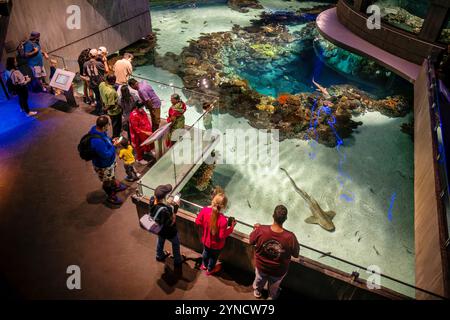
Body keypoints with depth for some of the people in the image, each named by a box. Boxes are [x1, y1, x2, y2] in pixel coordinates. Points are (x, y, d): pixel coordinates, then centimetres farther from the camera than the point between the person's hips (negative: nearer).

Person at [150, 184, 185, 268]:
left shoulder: (152, 200, -24)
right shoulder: (164, 210, -46)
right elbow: (171, 223, -30)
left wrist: (169, 204, -15)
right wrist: (175, 208, -32)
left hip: (158, 228, 6)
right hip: (168, 231, -6)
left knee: (161, 241, 36)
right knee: (176, 243, 25)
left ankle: (160, 256, 64)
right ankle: (177, 261, 50)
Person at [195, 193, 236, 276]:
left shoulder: (204, 210, -27)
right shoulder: (223, 220, -41)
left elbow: (198, 222, -11)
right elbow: (222, 236, -29)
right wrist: (232, 227, -17)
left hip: (206, 240, 4)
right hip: (216, 245, -4)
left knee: (206, 252, 36)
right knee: (213, 257, 29)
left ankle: (204, 265, 65)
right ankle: (210, 270, 58)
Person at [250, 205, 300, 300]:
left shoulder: (260, 230, -33)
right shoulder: (290, 237, -36)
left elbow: (251, 241, -11)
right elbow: (296, 255, -17)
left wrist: (256, 228, 6)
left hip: (262, 266, 1)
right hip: (279, 271, 0)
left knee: (259, 280, 36)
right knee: (274, 286, 35)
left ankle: (257, 291, 66)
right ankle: (272, 297, 64)